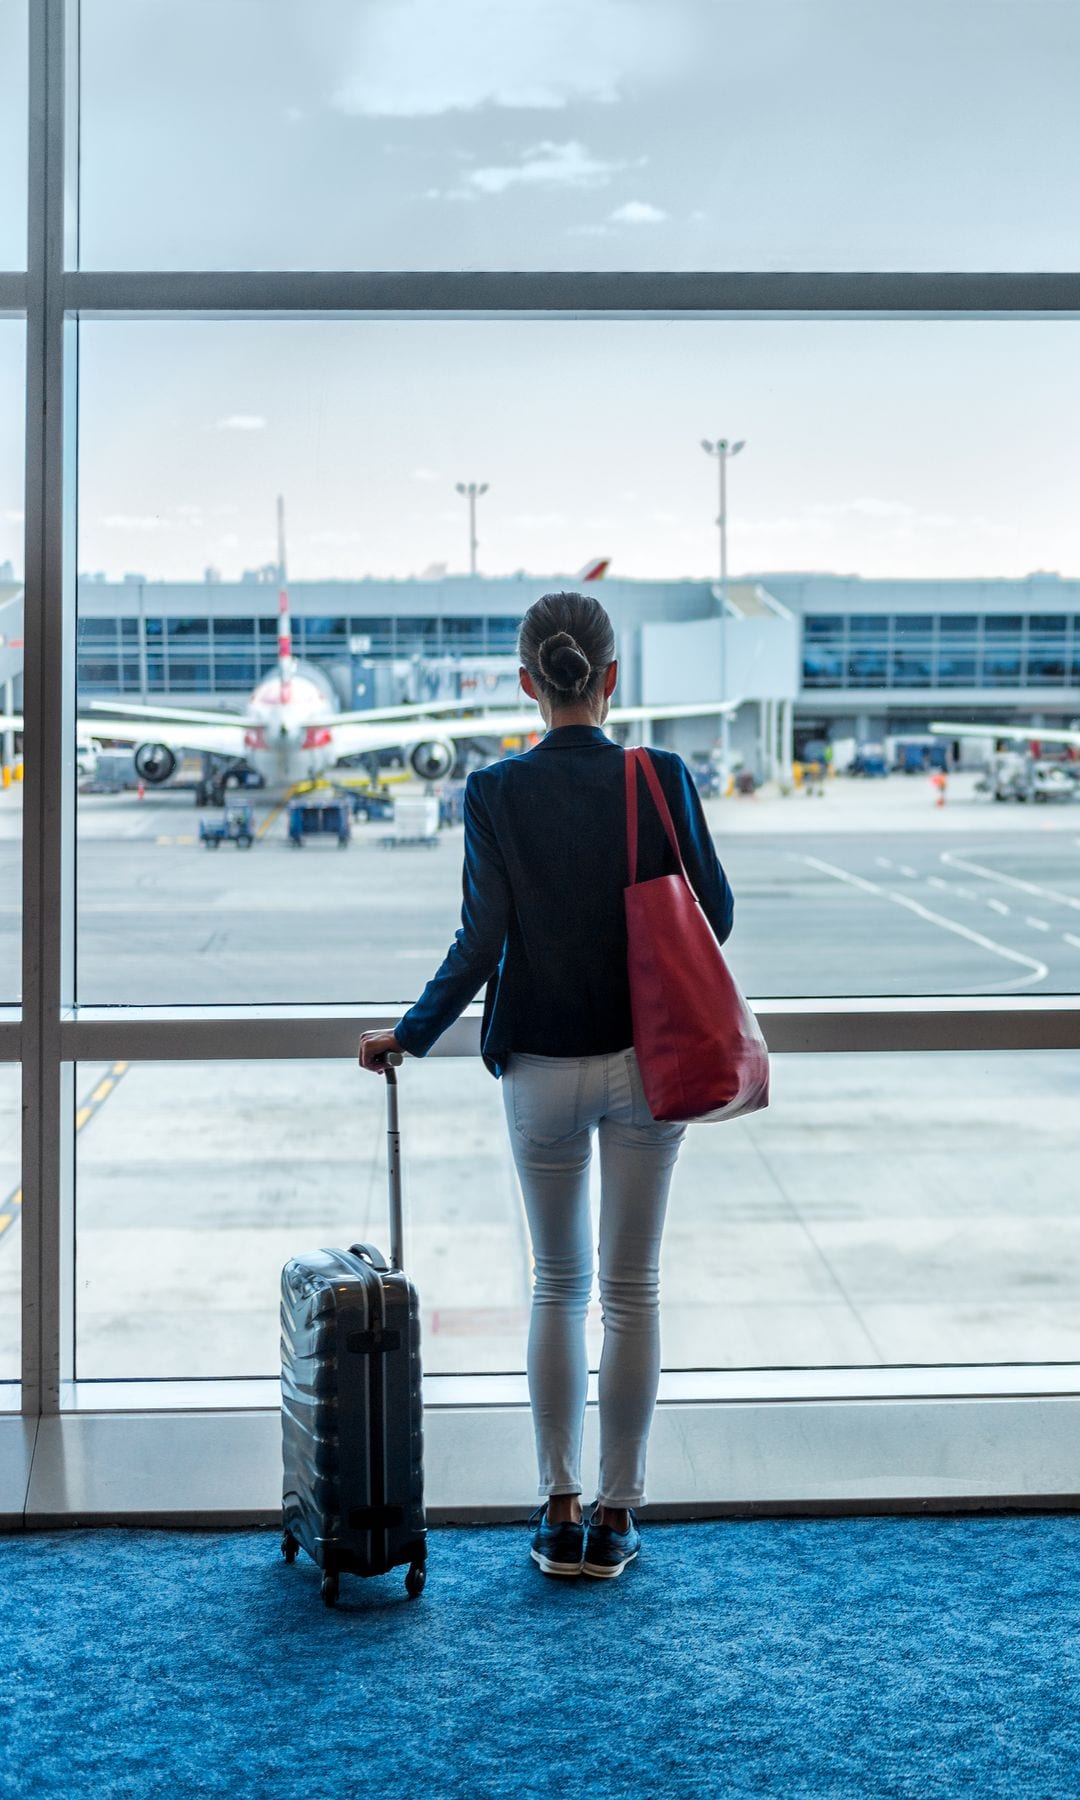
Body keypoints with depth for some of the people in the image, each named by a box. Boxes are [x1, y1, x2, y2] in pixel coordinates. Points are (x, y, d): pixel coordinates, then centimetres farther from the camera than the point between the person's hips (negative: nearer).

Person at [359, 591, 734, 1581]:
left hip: (542, 1067, 0)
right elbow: (715, 914, -3)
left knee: (558, 1285, 15)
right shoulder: (662, 777, -8)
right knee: (632, 1286, 10)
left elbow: (481, 945, -12)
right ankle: (617, 1515, 15)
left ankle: (560, 1512, 17)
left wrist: (408, 1036, 0)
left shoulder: (497, 793, -10)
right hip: (647, 1060, 0)